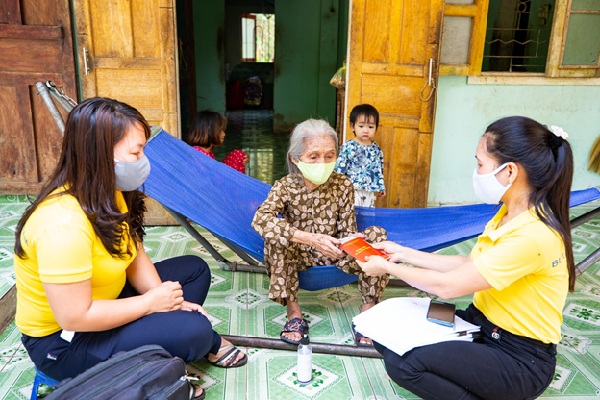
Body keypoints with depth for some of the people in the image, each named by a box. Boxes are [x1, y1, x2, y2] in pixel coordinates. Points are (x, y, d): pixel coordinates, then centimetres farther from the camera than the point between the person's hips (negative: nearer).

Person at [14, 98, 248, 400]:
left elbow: (135, 256, 0)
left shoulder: (110, 194, -4)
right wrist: (150, 302, -20)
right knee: (193, 331, -22)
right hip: (62, 340, -9)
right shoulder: (63, 223, -33)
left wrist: (167, 301, -14)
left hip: (101, 303, 9)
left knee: (194, 269, 9)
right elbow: (75, 317, -31)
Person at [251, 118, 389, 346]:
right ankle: (293, 312, -18)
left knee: (377, 234, -22)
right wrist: (311, 238, -47)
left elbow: (347, 231, -7)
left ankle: (368, 311, -11)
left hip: (333, 252, 2)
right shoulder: (285, 187, -17)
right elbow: (260, 219, -36)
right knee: (275, 238, -34)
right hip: (298, 255, -1)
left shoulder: (343, 186, -11)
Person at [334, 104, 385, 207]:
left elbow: (379, 169, 14)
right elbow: (340, 167, -10)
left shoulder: (376, 148, 5)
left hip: (369, 192, 5)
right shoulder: (348, 146, -11)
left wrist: (381, 186, 18)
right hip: (352, 190, -5)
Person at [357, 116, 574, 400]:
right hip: (481, 323, 8)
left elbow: (446, 286, -23)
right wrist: (403, 254, 8)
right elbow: (467, 266, 7)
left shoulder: (533, 235, -29)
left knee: (403, 362, -24)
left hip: (519, 359, -8)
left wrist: (388, 267, -9)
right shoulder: (511, 212, 1)